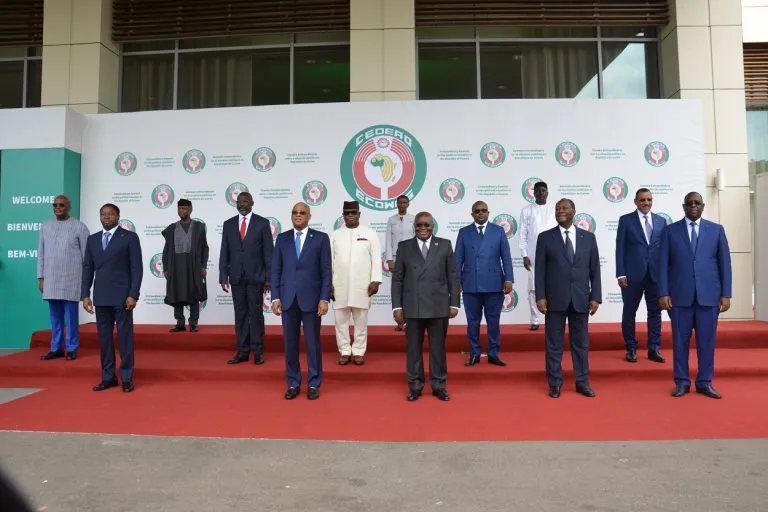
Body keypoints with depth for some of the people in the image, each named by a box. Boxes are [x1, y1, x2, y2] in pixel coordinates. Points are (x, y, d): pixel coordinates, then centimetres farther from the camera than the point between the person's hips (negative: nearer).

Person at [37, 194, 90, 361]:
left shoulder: (79, 227, -3)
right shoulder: (45, 226, 10)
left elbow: (86, 255, -3)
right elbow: (41, 253, 11)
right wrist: (40, 277, 8)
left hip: (71, 279, -4)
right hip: (50, 279, 4)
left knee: (71, 316, 2)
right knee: (55, 316, 9)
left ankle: (71, 349, 10)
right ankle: (56, 348, 18)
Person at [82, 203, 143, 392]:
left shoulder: (130, 237, -2)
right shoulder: (92, 239, 12)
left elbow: (137, 268, -6)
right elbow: (87, 268, 12)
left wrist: (133, 294, -13)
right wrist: (86, 294, 4)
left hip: (122, 296, -4)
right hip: (100, 297, 5)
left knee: (125, 337, 0)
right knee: (104, 337, 8)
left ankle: (127, 378, 7)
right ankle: (108, 377, 17)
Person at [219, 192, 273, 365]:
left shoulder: (262, 223, 0)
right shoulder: (228, 224, 9)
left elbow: (268, 252, -1)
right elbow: (224, 252, 8)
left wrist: (268, 277, -5)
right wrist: (223, 276, 1)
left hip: (255, 276, -3)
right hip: (236, 277, 3)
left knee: (256, 314, 2)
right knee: (240, 315, 6)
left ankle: (258, 351, 10)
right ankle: (242, 352, 12)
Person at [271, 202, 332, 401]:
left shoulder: (320, 238, 1)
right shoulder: (282, 238, 8)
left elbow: (326, 271, -2)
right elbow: (276, 270, 7)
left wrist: (324, 298, -9)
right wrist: (275, 297, -1)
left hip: (311, 298, -2)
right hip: (288, 298, 3)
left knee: (313, 342, 5)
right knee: (290, 342, 8)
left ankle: (313, 384, 16)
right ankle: (293, 384, 20)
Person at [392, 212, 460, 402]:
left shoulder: (445, 245, 5)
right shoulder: (404, 247, 5)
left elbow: (452, 276, 5)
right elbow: (397, 279, 4)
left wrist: (454, 303, 0)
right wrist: (397, 306, -1)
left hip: (439, 306, 0)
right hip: (412, 307, 0)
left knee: (438, 347, 8)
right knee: (413, 348, 7)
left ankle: (439, 385, 21)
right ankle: (415, 386, 20)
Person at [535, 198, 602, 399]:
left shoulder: (588, 237, 7)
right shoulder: (545, 238, 1)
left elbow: (594, 269, 6)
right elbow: (540, 270, -1)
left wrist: (595, 297, 0)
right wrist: (540, 296, -8)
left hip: (580, 299, 2)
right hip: (555, 299, -2)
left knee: (581, 343, 11)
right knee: (554, 343, 5)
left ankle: (582, 383, 23)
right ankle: (555, 384, 16)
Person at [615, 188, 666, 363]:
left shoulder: (661, 221, 9)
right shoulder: (626, 220, 1)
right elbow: (620, 248, -3)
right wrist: (621, 274, -9)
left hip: (656, 274, 3)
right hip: (633, 275, -2)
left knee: (655, 312, 6)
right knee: (629, 313, 6)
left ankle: (654, 349, 16)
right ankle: (631, 349, 18)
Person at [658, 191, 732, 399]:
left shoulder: (716, 230, 8)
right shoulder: (670, 231, 5)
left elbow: (724, 263, 6)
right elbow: (663, 264, 1)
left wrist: (726, 294, 0)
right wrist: (663, 293, -6)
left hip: (709, 295, 1)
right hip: (680, 295, -1)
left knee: (706, 340, 5)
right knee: (680, 340, 5)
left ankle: (704, 382, 17)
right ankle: (682, 382, 14)